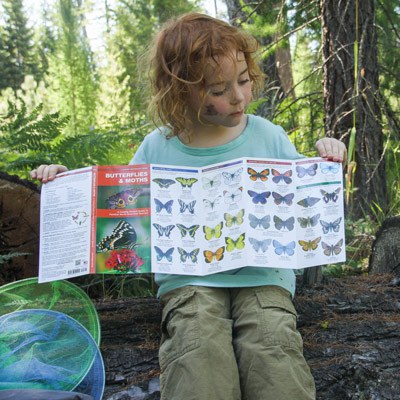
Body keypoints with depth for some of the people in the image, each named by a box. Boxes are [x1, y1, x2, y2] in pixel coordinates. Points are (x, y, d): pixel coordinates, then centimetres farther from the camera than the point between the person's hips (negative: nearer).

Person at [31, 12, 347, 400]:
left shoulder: (268, 137, 5)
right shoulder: (158, 147, 4)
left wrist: (325, 168, -7)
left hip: (262, 276, 1)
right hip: (189, 280, 0)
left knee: (273, 352, -27)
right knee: (198, 355, -29)